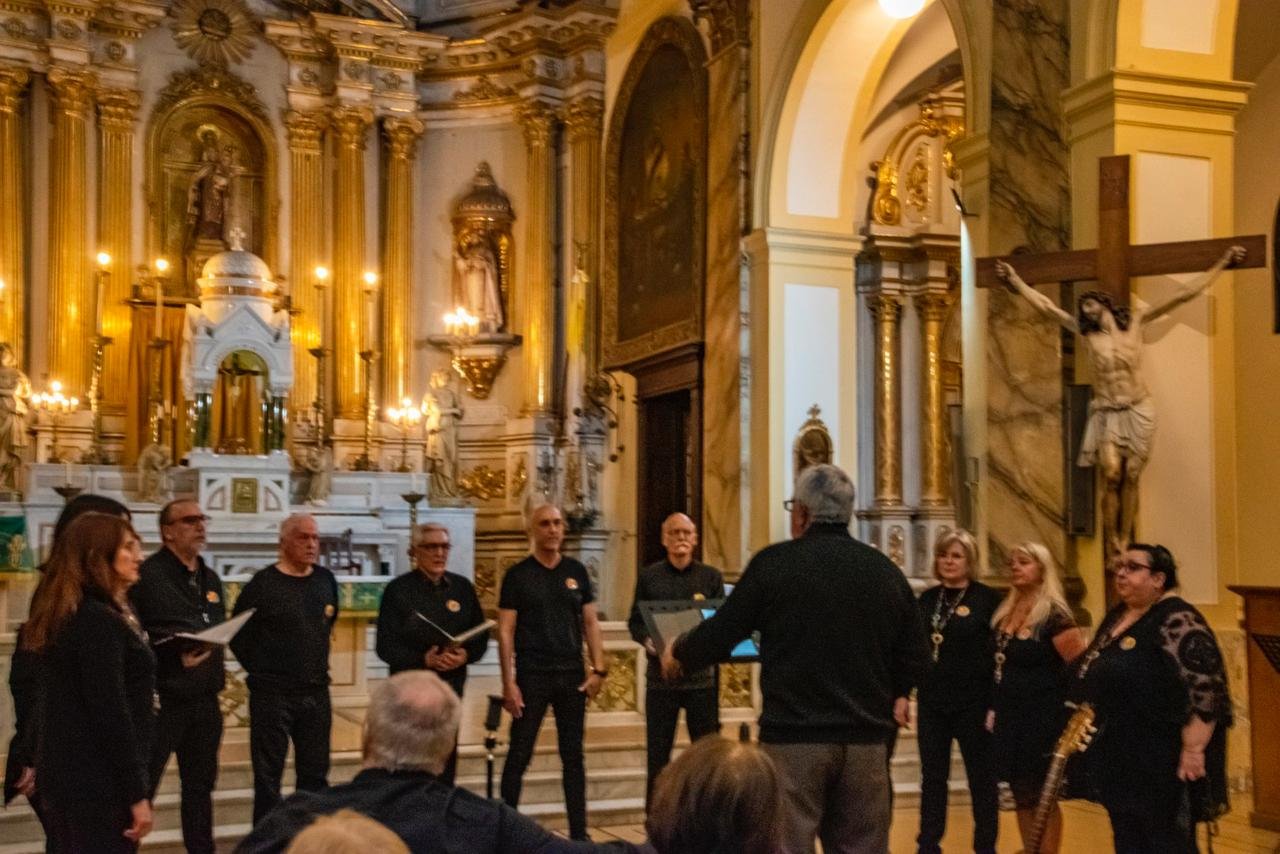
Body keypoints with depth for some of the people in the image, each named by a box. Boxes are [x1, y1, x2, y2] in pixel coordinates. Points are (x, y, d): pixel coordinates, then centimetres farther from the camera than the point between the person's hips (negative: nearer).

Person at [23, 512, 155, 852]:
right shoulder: (99, 621, -19)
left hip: (65, 772, 10)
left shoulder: (63, 615, 11)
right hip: (98, 781, -10)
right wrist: (137, 793, -19)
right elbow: (111, 715, -22)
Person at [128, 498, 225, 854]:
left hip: (205, 700, 7)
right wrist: (175, 656, -24)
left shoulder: (210, 578, 15)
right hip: (162, 699, -7)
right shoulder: (149, 575, -10)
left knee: (200, 784, 16)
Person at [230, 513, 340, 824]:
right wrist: (262, 670, 0)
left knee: (315, 773, 13)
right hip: (272, 693, -5)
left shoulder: (326, 580, 5)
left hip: (317, 691, 5)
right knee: (268, 775, 4)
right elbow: (238, 635, -5)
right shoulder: (263, 583, -10)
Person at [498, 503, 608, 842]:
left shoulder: (576, 571, 9)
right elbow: (506, 631, -4)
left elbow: (591, 623, 10)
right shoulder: (518, 575, -1)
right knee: (519, 756, 0)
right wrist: (508, 683, -10)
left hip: (572, 674, 3)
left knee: (573, 757, 7)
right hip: (532, 675, -3)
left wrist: (598, 669, 0)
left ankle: (579, 833, 13)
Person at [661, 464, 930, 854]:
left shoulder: (775, 563, -5)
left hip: (793, 736, -4)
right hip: (867, 739, 4)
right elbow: (916, 654, 10)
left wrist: (678, 654, 19)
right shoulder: (885, 570, 7)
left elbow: (720, 635, -1)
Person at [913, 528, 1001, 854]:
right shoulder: (928, 598, 8)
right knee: (932, 776, 11)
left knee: (981, 778, 6)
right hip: (931, 701, 5)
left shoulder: (987, 598, -6)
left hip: (972, 702, -5)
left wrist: (996, 703, -13)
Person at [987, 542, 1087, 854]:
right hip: (1010, 716, 7)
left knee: (1042, 797, 1)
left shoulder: (1054, 615, -13)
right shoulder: (1005, 612, 9)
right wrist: (995, 708, 13)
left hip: (1043, 719, -7)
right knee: (1022, 795, 12)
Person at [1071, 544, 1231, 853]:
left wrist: (1193, 749, -24)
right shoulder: (1118, 615, 12)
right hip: (1121, 758, 9)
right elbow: (1099, 676, 23)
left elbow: (1204, 688, -22)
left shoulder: (1178, 621, -16)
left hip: (1162, 761, -9)